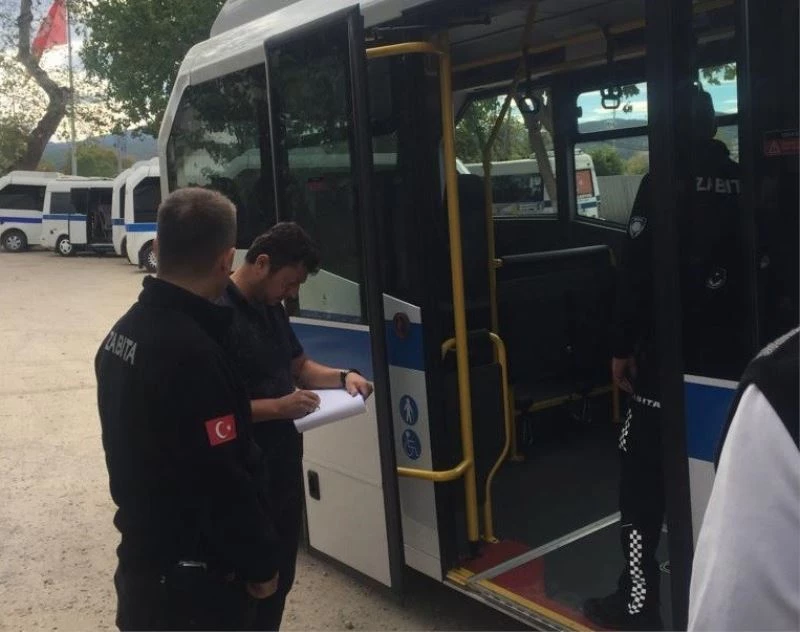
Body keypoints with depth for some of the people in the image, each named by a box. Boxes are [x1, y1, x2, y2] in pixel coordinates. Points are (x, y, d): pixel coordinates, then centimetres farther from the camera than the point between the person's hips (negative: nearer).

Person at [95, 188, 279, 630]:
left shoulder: (123, 332, 3)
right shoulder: (192, 353, -28)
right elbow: (223, 482, -24)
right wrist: (261, 562, -12)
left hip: (143, 558, 9)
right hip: (192, 576, -9)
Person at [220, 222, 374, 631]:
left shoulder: (271, 307, 9)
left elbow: (299, 366, 18)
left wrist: (342, 377, 1)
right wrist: (278, 407, -27)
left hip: (283, 460, 9)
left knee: (281, 574, 21)